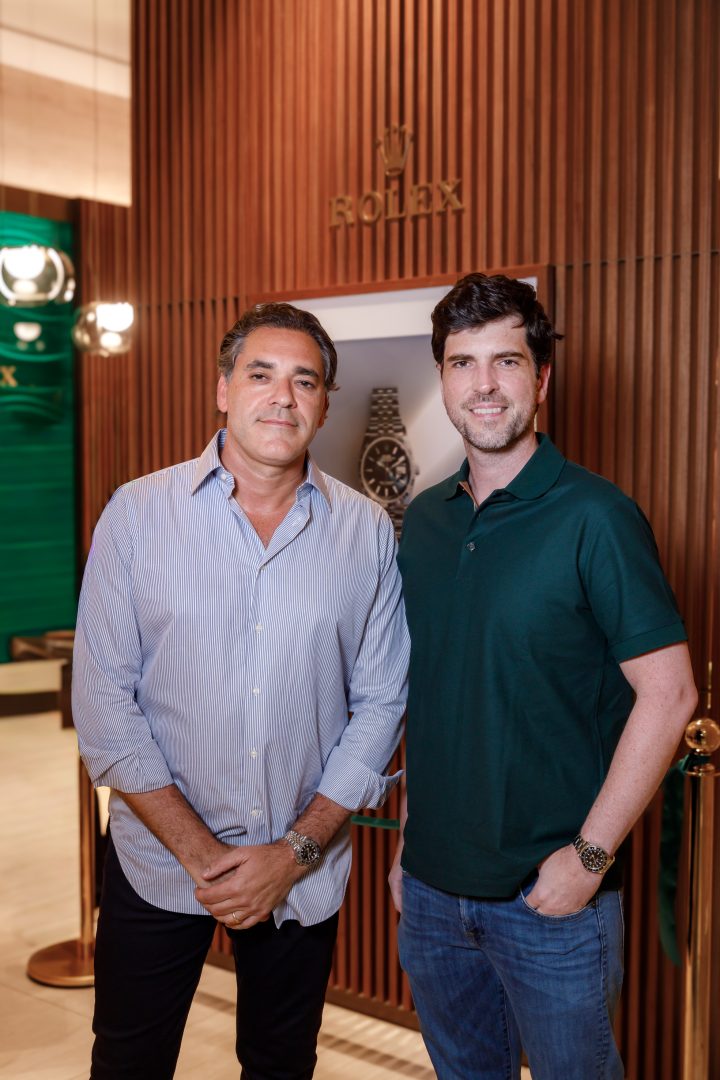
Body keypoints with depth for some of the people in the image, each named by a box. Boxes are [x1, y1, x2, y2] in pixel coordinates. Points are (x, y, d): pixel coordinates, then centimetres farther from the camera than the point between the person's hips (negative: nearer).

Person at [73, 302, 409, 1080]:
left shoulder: (367, 533, -4)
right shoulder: (138, 513, -7)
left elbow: (379, 702, -2)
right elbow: (104, 701, -8)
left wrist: (297, 851, -8)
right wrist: (198, 850, -12)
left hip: (303, 868, 1)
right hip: (157, 857, -1)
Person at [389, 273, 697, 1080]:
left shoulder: (592, 518, -14)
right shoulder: (424, 520, 4)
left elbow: (669, 694, -15)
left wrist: (591, 855, -16)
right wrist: (409, 837, 10)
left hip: (552, 896, -5)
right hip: (433, 884, 5)